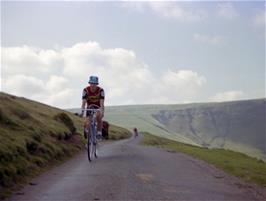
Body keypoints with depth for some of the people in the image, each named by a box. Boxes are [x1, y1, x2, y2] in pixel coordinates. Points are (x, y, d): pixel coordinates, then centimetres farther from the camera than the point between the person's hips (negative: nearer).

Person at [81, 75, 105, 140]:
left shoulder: (101, 90, -23)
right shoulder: (85, 90, -20)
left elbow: (102, 103, -30)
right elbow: (83, 102, -25)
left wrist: (102, 112, -44)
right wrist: (82, 111, -39)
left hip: (98, 107, -1)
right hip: (89, 107, 1)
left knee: (98, 116, -34)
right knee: (88, 124, -15)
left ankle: (99, 132, -20)